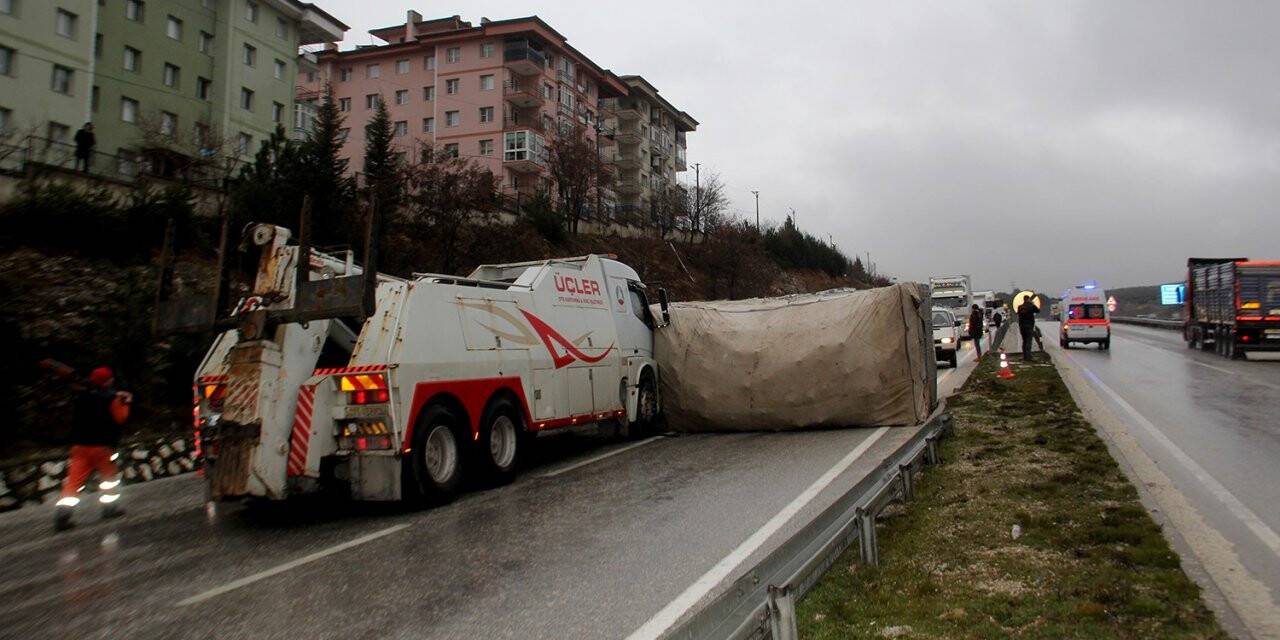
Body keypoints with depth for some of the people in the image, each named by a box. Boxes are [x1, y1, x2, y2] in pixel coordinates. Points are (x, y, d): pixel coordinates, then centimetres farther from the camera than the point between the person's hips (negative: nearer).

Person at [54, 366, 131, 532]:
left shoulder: (82, 397, 11)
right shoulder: (111, 397, -8)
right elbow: (120, 418, -8)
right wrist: (125, 404, 7)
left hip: (79, 445, 5)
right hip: (101, 445, -5)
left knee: (74, 481, 0)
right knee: (110, 475, 16)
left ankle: (62, 515, -10)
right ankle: (110, 507, 22)